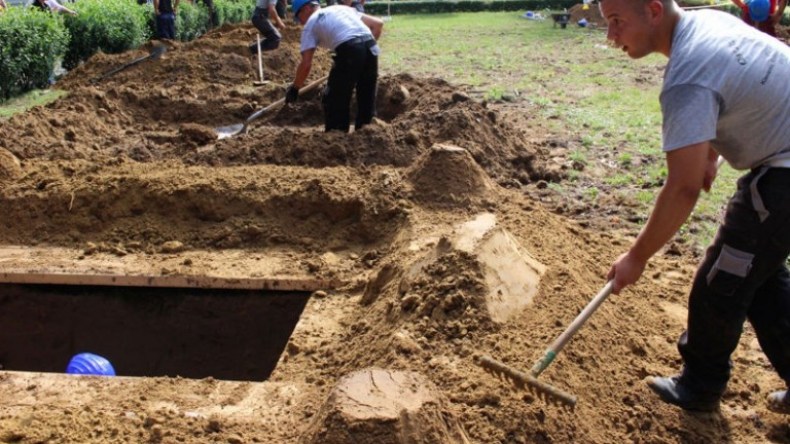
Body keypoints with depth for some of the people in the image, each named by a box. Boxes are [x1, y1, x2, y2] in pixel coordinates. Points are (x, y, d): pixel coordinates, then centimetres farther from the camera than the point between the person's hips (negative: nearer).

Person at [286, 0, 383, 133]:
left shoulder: (311, 23, 17)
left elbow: (306, 63, 8)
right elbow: (378, 24, 25)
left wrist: (294, 88, 19)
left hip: (349, 51, -6)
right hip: (371, 48, 6)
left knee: (335, 98, 11)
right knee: (367, 96, 20)